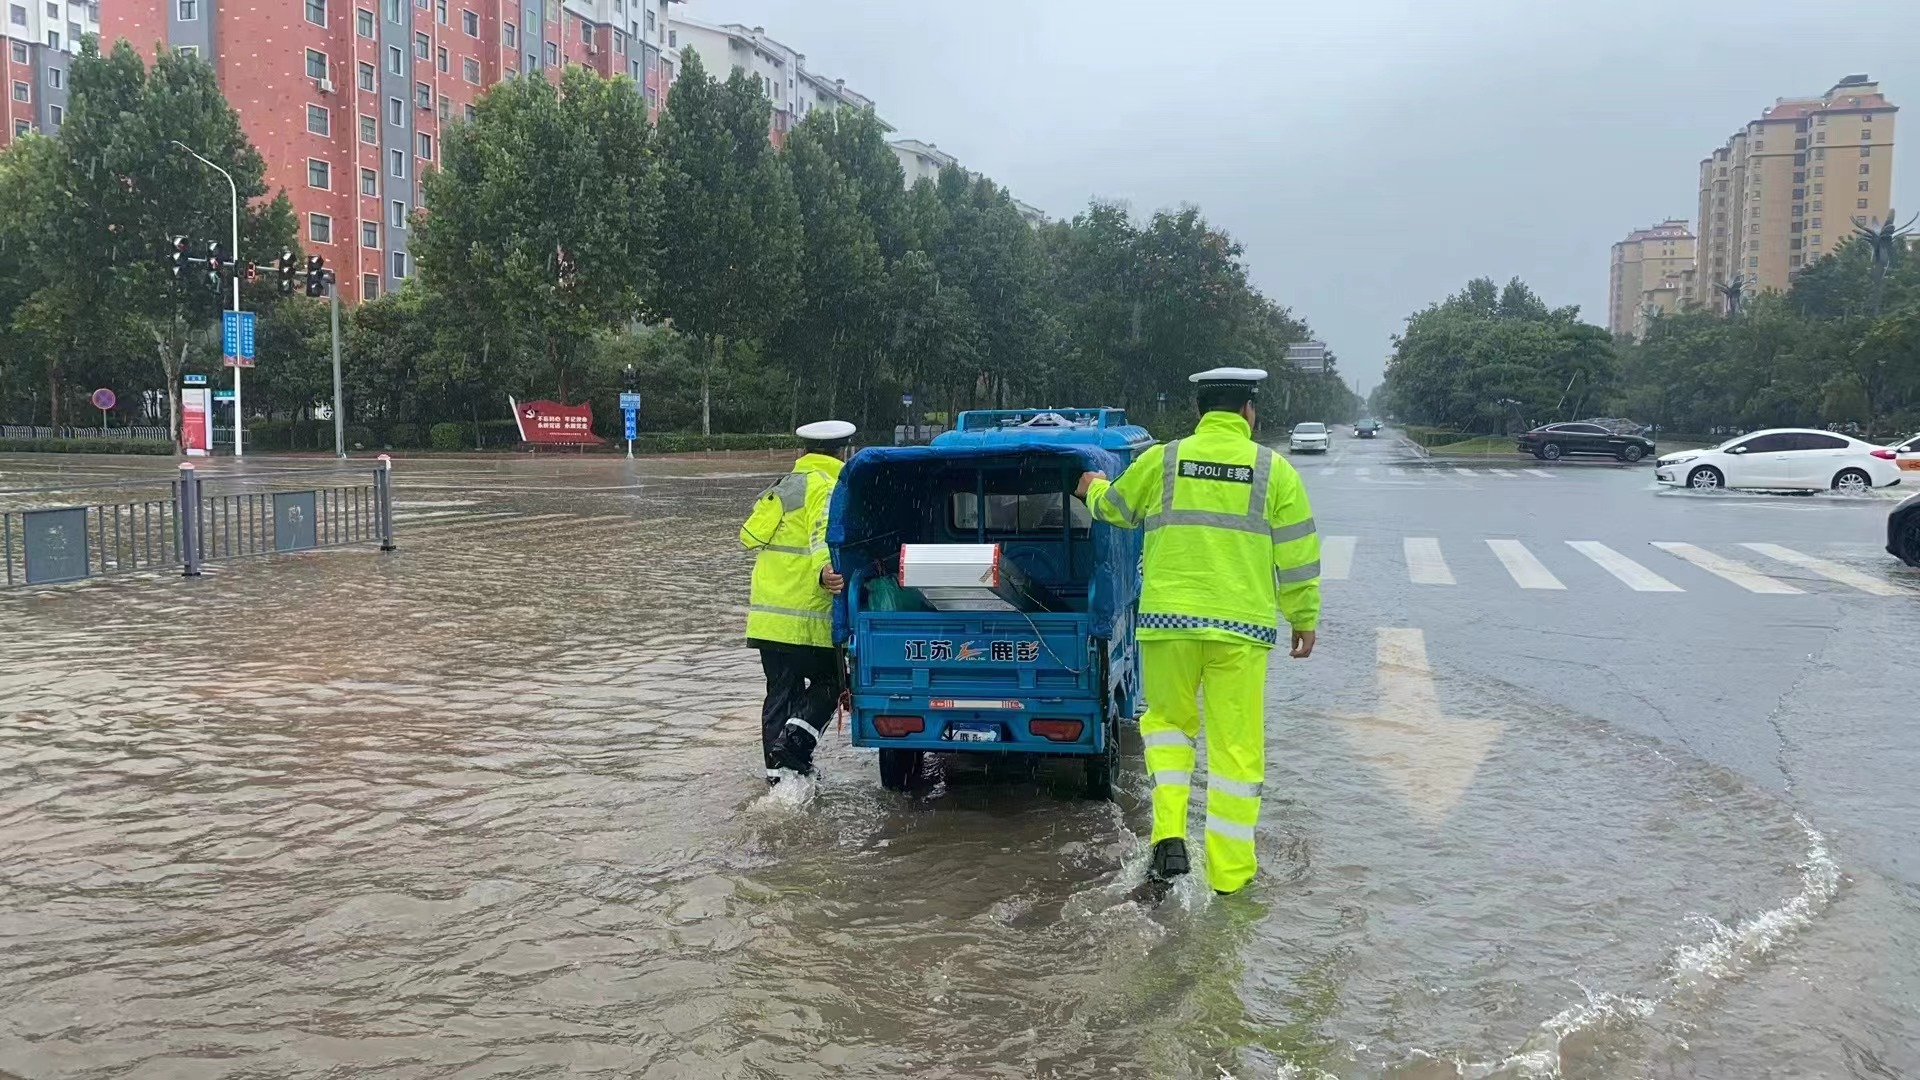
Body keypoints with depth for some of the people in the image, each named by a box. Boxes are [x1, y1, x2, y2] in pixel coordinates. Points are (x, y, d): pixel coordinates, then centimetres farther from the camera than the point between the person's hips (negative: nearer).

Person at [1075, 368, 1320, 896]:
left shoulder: (1161, 461, 4)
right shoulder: (1273, 470, 2)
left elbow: (1113, 508, 21)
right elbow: (1298, 555, 4)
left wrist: (1094, 488, 43)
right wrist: (1304, 619, 16)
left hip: (1168, 620, 1)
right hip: (1241, 626, -1)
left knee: (1168, 720, 21)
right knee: (1236, 746, 7)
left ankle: (1170, 836, 5)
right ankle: (1230, 872, 13)